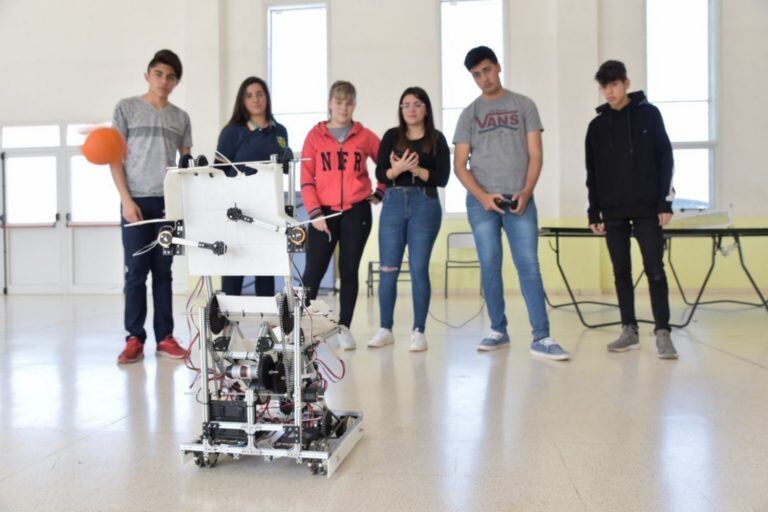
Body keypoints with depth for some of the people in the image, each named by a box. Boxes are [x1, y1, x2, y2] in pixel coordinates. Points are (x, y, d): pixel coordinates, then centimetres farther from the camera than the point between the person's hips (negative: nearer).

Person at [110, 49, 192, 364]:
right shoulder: (127, 108, 5)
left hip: (169, 202, 2)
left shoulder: (180, 118, 13)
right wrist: (126, 199, -9)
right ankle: (134, 339, 7)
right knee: (136, 272, -1)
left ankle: (165, 337, 13)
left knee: (163, 272, 7)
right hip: (136, 201, -2)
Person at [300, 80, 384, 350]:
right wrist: (314, 212, -8)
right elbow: (306, 178, 0)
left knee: (349, 270, 5)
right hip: (323, 212, -1)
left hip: (357, 211, 1)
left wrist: (380, 192, 7)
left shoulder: (365, 136, 6)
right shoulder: (315, 135, 4)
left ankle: (344, 328, 13)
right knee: (313, 270, -4)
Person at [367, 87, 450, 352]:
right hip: (393, 204, 2)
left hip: (425, 206, -2)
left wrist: (415, 169, -16)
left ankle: (419, 331, 8)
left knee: (419, 269, -1)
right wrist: (397, 169, -18)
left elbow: (442, 178, -4)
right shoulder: (392, 136, 9)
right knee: (388, 269, 3)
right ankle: (385, 329, 14)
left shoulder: (437, 139, 4)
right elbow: (380, 174, 1)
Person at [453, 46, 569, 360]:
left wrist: (526, 192, -11)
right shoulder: (469, 114, 12)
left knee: (529, 266, -8)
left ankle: (541, 337, -7)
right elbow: (459, 164, 5)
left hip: (519, 200, -1)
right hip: (481, 202, 1)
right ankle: (498, 331, 14)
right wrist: (482, 196, -10)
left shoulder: (524, 105, 10)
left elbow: (535, 155, 5)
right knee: (489, 267, 3)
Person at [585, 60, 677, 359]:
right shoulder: (597, 125, 9)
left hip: (646, 208, -3)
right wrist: (594, 212, 5)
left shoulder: (648, 114, 3)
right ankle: (629, 330, 13)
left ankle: (662, 333, 1)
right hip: (613, 211, 3)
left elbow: (665, 158, 1)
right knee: (621, 272, 5)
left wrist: (665, 203, -6)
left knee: (655, 270, -5)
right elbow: (592, 172, 10)